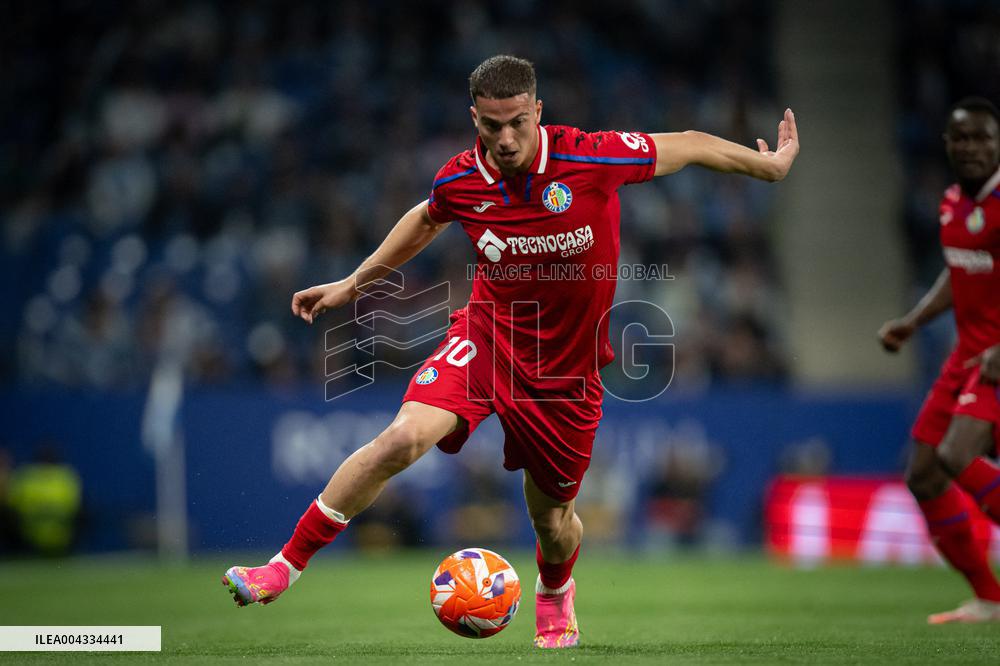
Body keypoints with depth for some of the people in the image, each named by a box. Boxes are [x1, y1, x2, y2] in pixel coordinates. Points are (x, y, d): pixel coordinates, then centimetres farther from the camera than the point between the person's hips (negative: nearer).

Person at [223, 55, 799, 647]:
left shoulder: (592, 158, -20)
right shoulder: (459, 182, -11)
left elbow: (687, 146, -3)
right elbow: (426, 220, 14)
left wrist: (770, 165, 6)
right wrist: (353, 283, 21)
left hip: (568, 369, 0)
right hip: (487, 339, 0)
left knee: (552, 519, 12)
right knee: (404, 438, -25)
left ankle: (555, 596, 50)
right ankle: (286, 565, -14)